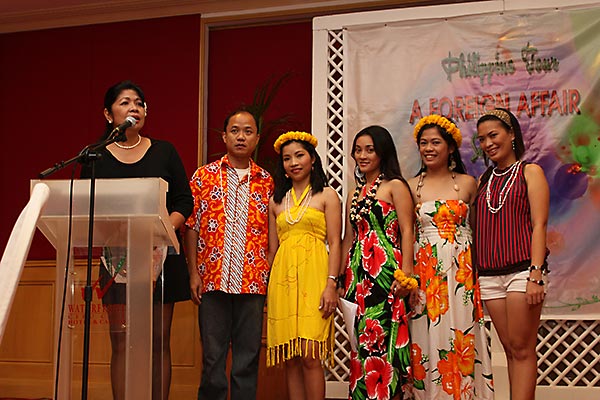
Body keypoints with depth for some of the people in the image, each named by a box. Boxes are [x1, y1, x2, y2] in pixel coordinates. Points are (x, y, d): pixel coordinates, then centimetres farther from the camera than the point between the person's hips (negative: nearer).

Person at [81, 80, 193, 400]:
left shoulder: (164, 152, 9)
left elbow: (185, 201, 5)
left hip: (162, 256, 0)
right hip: (117, 258, 0)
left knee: (159, 340, 1)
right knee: (121, 341, -2)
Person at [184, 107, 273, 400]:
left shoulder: (266, 182, 10)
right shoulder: (205, 176, 5)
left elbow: (273, 231, 10)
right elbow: (191, 226, 4)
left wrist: (272, 277, 2)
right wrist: (193, 274, -3)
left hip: (253, 282, 1)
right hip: (214, 279, -1)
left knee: (248, 354, 5)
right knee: (213, 355, 3)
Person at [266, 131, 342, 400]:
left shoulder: (327, 195, 6)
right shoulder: (276, 201, 17)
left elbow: (334, 244, -1)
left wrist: (331, 285, -12)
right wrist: (267, 289, 11)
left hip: (313, 278, -4)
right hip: (283, 279, 4)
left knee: (310, 356, -11)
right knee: (290, 358, 3)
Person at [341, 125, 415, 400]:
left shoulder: (395, 186, 2)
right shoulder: (354, 195, 20)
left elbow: (407, 231, -6)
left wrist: (405, 273, -17)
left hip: (386, 270, -6)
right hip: (358, 273, 6)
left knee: (382, 339, -10)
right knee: (362, 343, 5)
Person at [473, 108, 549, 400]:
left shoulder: (529, 172, 4)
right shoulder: (484, 180, 18)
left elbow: (538, 224, -5)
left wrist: (536, 275, -15)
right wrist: (473, 272, 6)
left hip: (522, 269, -5)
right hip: (489, 274, 5)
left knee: (522, 349, -7)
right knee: (510, 349, 6)